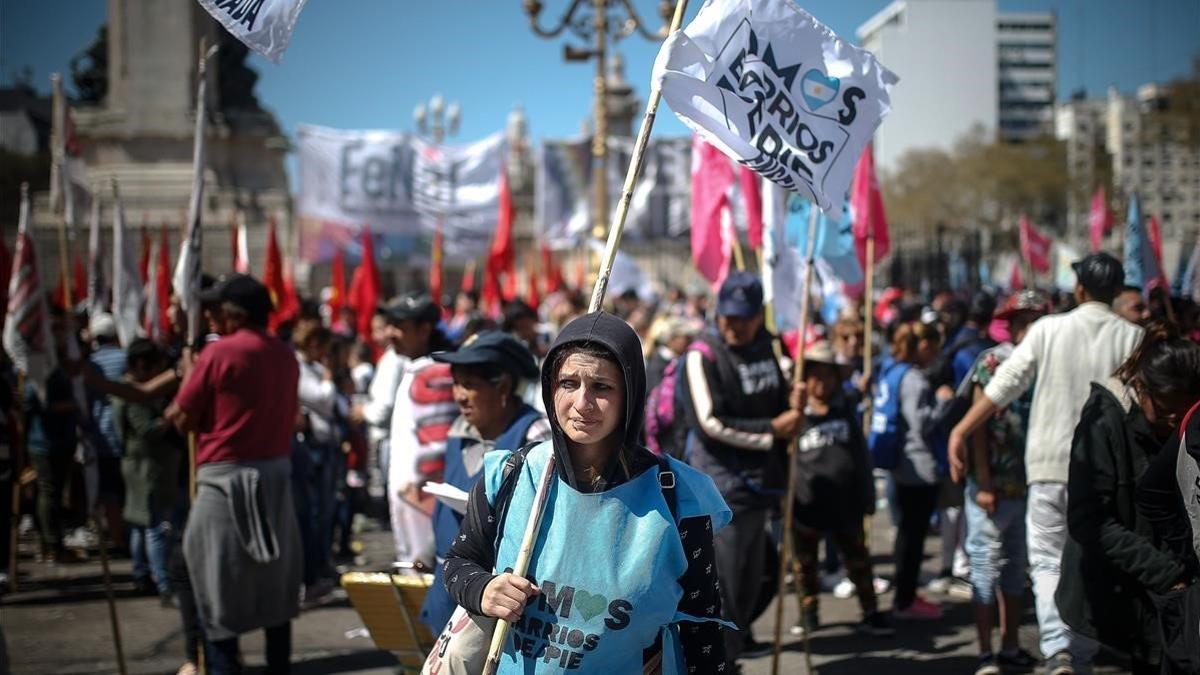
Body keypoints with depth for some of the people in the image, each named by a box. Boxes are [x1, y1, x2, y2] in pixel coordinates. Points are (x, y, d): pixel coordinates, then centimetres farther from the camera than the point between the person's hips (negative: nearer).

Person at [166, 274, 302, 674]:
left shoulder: (219, 353, -12)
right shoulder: (285, 355, 7)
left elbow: (183, 418, -8)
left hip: (227, 475, -6)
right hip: (276, 471, 6)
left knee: (219, 578, 1)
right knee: (274, 570, 14)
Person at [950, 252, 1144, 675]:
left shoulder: (1048, 329, -2)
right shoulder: (1132, 338, -1)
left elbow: (1003, 386, -4)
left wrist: (960, 432, 0)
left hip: (1049, 464, 0)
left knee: (1047, 560, 4)